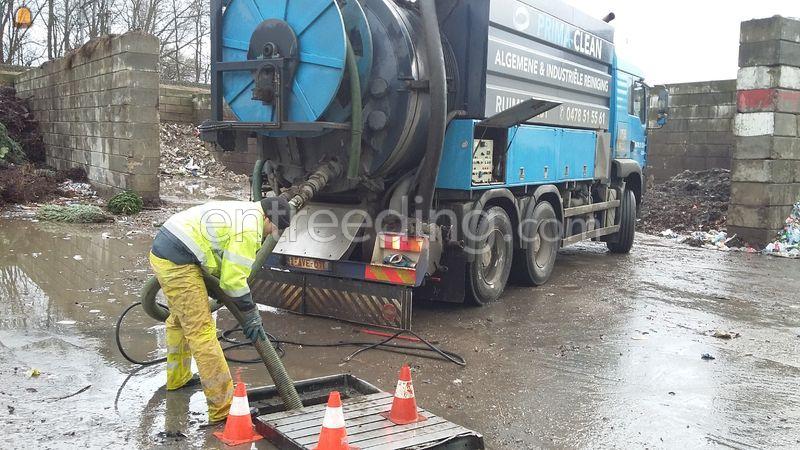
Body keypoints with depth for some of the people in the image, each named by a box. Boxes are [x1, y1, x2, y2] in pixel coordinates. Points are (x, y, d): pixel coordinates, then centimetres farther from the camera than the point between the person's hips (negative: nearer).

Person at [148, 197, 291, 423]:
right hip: (178, 262, -11)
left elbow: (229, 269, 25)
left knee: (180, 319, 29)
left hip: (161, 251, 11)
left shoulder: (242, 213, 17)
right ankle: (223, 408, -5)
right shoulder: (250, 229, -14)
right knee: (202, 332, -9)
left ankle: (177, 378, 49)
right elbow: (234, 279, -15)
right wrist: (252, 316, -3)